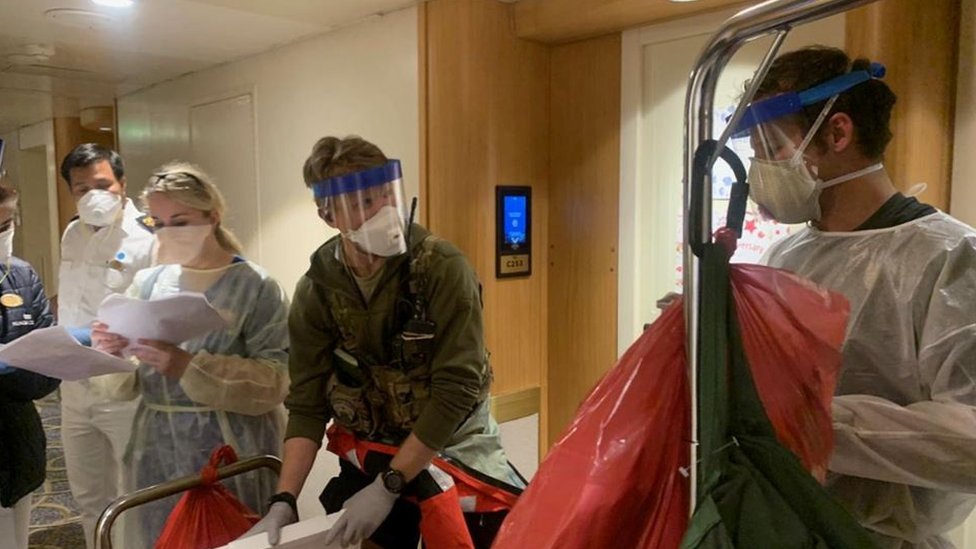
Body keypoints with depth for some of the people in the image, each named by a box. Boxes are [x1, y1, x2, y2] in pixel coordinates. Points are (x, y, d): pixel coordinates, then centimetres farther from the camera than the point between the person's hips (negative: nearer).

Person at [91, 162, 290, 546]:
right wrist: (110, 355, -12)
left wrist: (188, 368, -24)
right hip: (157, 452, 4)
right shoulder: (147, 283, 6)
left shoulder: (255, 286, -9)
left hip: (230, 455, -4)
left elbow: (274, 382, -18)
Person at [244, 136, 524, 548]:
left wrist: (388, 485, -24)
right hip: (369, 454, 3)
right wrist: (284, 501, -17)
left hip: (452, 448, -2)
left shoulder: (444, 268, -21)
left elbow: (457, 389, -23)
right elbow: (307, 404, -7)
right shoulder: (317, 290, -10)